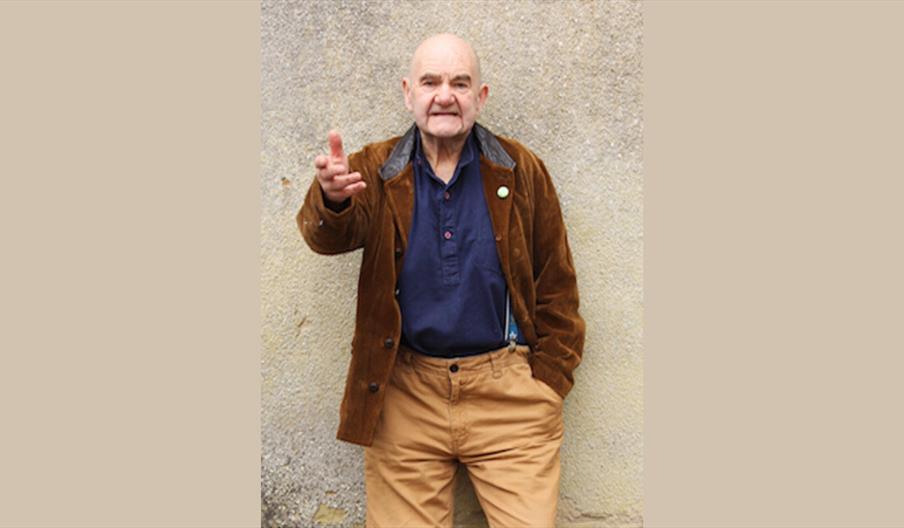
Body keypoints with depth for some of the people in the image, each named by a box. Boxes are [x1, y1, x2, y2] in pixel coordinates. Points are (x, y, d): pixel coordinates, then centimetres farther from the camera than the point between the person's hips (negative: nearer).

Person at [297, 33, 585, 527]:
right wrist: (333, 199, -38)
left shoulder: (522, 170, 3)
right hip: (404, 391, 1)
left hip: (507, 385, 0)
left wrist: (549, 381, 0)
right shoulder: (375, 169, 3)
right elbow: (329, 238, -15)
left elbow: (555, 285, 5)